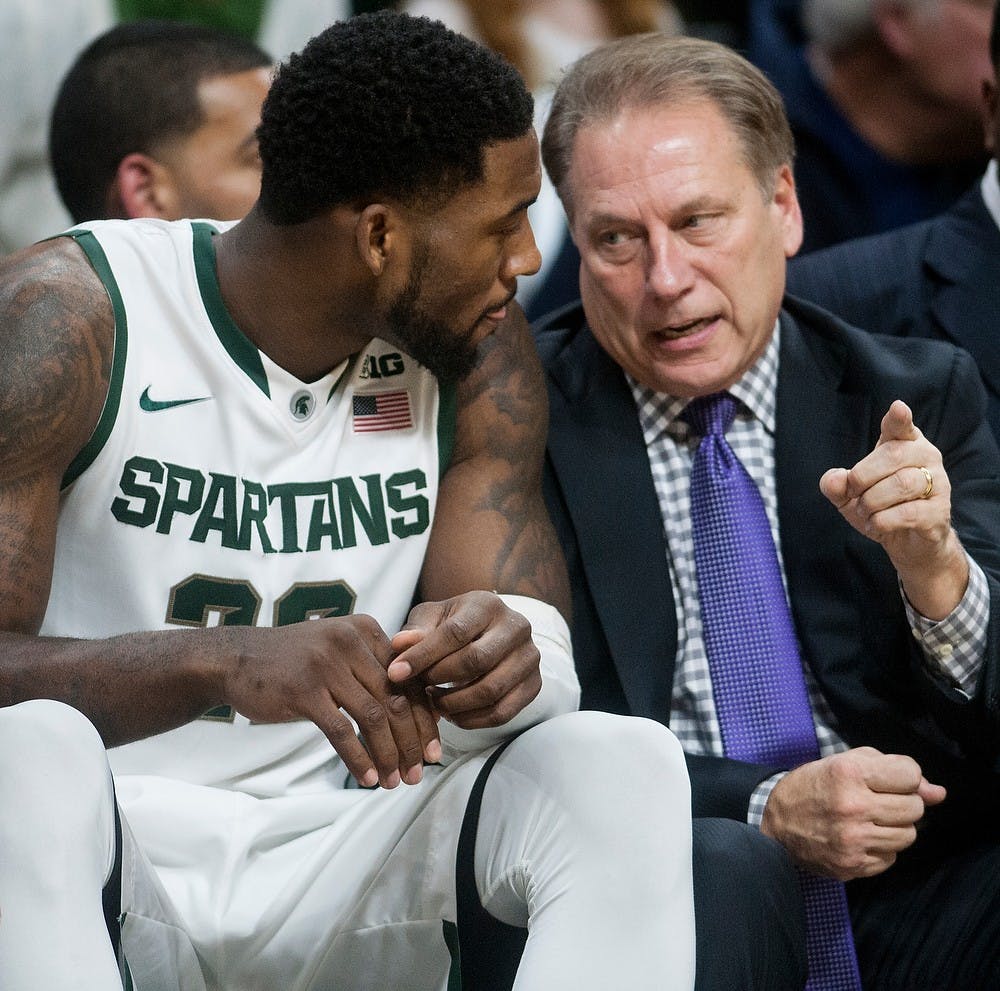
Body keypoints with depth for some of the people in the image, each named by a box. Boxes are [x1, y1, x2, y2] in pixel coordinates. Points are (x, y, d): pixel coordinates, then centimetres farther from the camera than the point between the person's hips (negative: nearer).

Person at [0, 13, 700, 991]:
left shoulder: (479, 350, 3)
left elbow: (549, 674, -3)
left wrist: (509, 659, -29)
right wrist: (224, 663, -37)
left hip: (348, 855, 4)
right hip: (108, 852, -4)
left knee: (625, 765, -22)